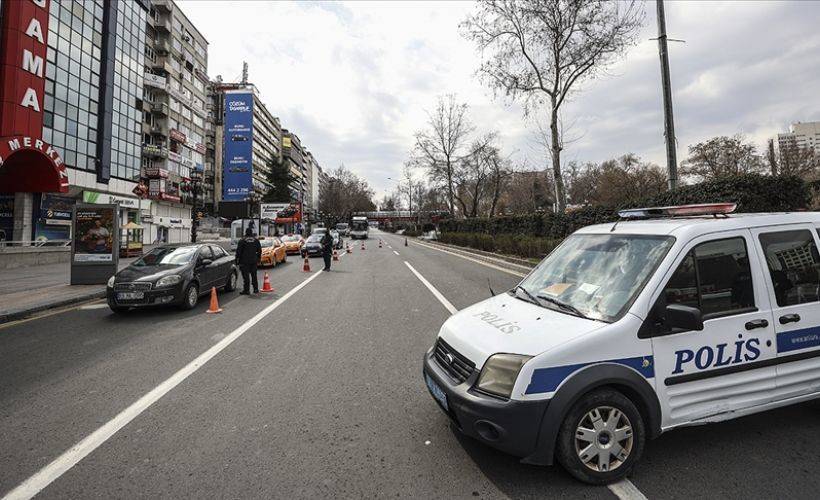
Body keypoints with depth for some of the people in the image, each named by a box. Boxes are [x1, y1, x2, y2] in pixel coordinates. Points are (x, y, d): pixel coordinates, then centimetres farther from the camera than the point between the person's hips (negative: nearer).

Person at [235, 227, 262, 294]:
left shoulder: (242, 241, -5)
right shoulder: (256, 240, 7)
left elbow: (238, 251, -5)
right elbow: (259, 250, 12)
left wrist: (237, 260, 2)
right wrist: (258, 258, 21)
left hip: (244, 261, -4)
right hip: (254, 261, 4)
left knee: (246, 276, -2)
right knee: (254, 275, 13)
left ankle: (246, 290, -2)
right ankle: (256, 289, 17)